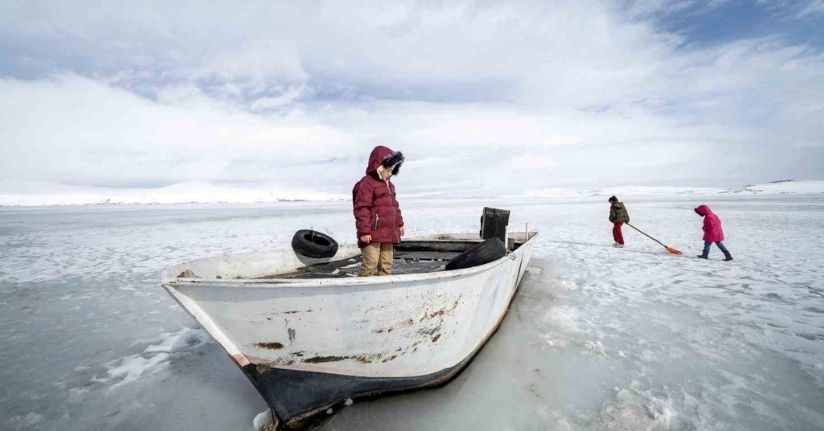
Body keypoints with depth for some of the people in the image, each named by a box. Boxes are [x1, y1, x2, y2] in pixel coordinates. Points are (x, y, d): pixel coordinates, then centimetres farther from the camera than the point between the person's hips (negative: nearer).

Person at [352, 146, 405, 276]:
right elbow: (361, 209, -16)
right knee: (371, 262, -6)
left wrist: (400, 223, 23)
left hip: (388, 233, 9)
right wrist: (364, 231, -18)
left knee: (387, 263, 13)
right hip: (372, 233, -8)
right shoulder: (366, 184, -11)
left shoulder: (389, 185, 17)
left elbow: (394, 206, 25)